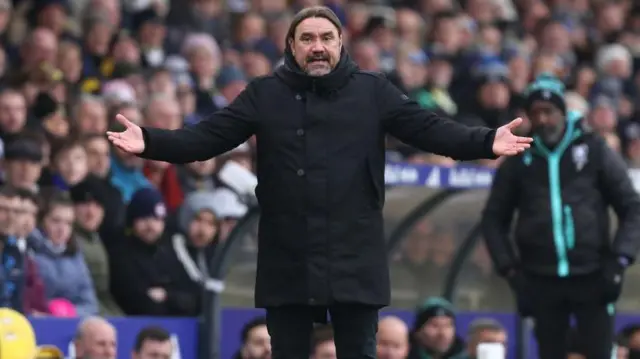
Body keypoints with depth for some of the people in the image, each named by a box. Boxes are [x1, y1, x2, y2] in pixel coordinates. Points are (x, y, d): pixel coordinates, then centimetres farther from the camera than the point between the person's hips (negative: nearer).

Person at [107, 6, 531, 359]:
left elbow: (430, 129, -2)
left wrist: (486, 142, -18)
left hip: (354, 260, -1)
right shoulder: (264, 95, 6)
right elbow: (208, 136, 0)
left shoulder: (373, 92, 4)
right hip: (288, 261, 1)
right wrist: (150, 142, -15)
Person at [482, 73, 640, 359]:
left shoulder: (594, 151, 1)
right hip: (541, 279, 2)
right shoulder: (520, 161, 6)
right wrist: (509, 267, 1)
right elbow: (494, 218, 12)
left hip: (591, 276, -2)